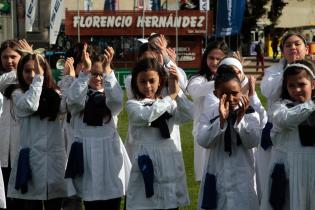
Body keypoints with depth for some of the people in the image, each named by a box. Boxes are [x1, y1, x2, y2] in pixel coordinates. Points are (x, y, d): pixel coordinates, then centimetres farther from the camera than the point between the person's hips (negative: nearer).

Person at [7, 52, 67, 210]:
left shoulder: (55, 94, 11)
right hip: (32, 157, -2)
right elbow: (30, 105, -17)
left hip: (55, 157, 2)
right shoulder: (19, 94, 4)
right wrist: (37, 78, -11)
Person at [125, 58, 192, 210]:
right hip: (146, 165, -4)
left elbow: (187, 115, -7)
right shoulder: (132, 105, 0)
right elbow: (146, 116, -21)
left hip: (169, 164, 4)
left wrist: (177, 90, -15)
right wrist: (171, 96, -13)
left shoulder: (168, 104, 11)